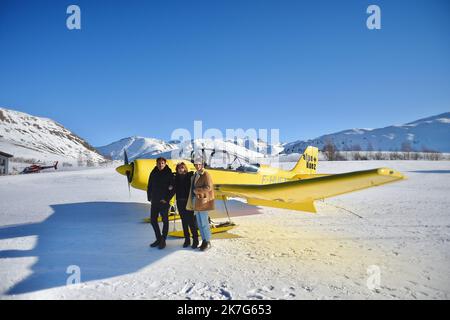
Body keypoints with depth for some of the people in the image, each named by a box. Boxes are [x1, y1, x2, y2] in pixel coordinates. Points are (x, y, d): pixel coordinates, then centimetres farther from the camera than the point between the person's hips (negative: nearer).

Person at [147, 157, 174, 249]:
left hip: (164, 201, -5)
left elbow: (172, 189, -8)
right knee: (153, 220, 9)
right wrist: (149, 197, 5)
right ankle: (158, 239, 23)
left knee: (165, 221, 3)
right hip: (154, 201, 5)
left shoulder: (169, 174, -6)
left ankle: (163, 240, 14)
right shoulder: (153, 173, 6)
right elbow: (149, 186, 13)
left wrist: (167, 199, -13)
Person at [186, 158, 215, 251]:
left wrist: (196, 190, -15)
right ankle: (204, 241, 22)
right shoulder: (195, 175, 16)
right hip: (196, 201, 8)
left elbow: (208, 187, -19)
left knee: (204, 223, -4)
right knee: (199, 223, 12)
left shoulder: (206, 174, -9)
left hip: (203, 201, -8)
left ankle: (207, 242, 8)